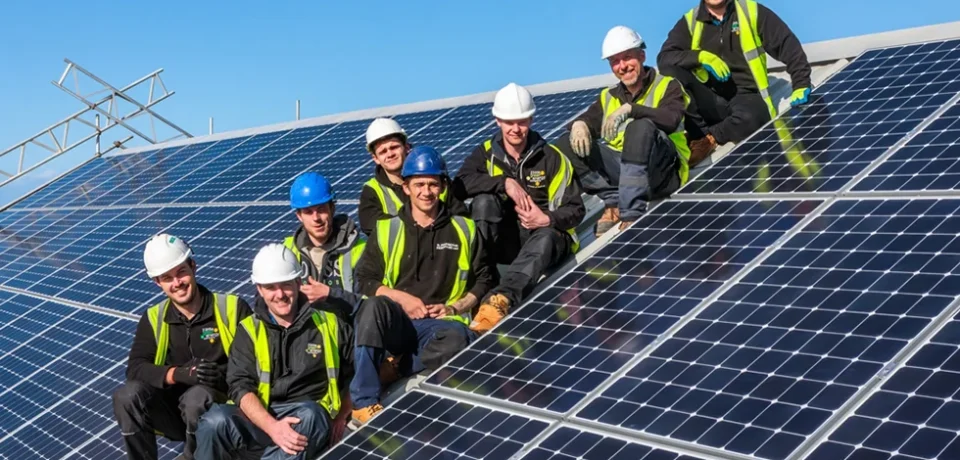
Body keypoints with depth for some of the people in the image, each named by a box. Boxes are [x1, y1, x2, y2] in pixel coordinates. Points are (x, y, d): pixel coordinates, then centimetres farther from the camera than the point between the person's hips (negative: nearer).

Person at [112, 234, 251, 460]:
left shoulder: (232, 308, -6)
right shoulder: (154, 319, 6)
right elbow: (136, 368, -6)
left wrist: (225, 376, -26)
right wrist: (179, 374, -23)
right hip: (174, 411, 3)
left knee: (196, 397, -36)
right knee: (127, 395, -23)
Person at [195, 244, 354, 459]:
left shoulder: (327, 324, 10)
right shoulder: (249, 330, 9)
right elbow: (241, 386, -4)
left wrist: (341, 417, 5)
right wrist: (272, 426, -22)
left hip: (309, 419, 0)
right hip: (260, 419, 1)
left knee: (308, 414, -36)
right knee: (215, 420, -30)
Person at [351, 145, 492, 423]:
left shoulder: (464, 229, 12)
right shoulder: (387, 229, 11)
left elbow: (483, 280, 14)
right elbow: (365, 280, 7)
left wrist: (455, 308, -3)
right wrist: (400, 297, -9)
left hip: (441, 323, -1)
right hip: (396, 320, 1)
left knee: (457, 341, -37)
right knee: (374, 306, -35)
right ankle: (364, 402, -34)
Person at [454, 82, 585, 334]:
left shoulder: (551, 157, -2)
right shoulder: (486, 153, 2)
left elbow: (576, 209, -2)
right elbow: (460, 185, -18)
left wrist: (548, 219, -22)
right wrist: (504, 182, -26)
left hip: (545, 234, -2)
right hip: (506, 242, 2)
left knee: (545, 238, -38)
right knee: (484, 199, -25)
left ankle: (501, 299, -60)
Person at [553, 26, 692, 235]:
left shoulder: (667, 86, 4)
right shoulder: (608, 97, 21)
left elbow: (671, 119, -16)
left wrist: (630, 109, -29)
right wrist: (579, 124, -16)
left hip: (662, 171, -5)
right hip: (621, 169, 5)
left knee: (641, 127, -35)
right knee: (568, 144, -10)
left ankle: (631, 213, -37)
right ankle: (614, 201, -18)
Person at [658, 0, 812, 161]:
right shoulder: (690, 21, 5)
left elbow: (789, 46, 2)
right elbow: (664, 58, -7)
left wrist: (801, 85, -8)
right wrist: (701, 56, -22)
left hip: (747, 97, -2)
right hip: (711, 103, 2)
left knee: (748, 117, -39)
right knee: (672, 70, -24)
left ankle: (707, 140, -11)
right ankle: (700, 131, -21)